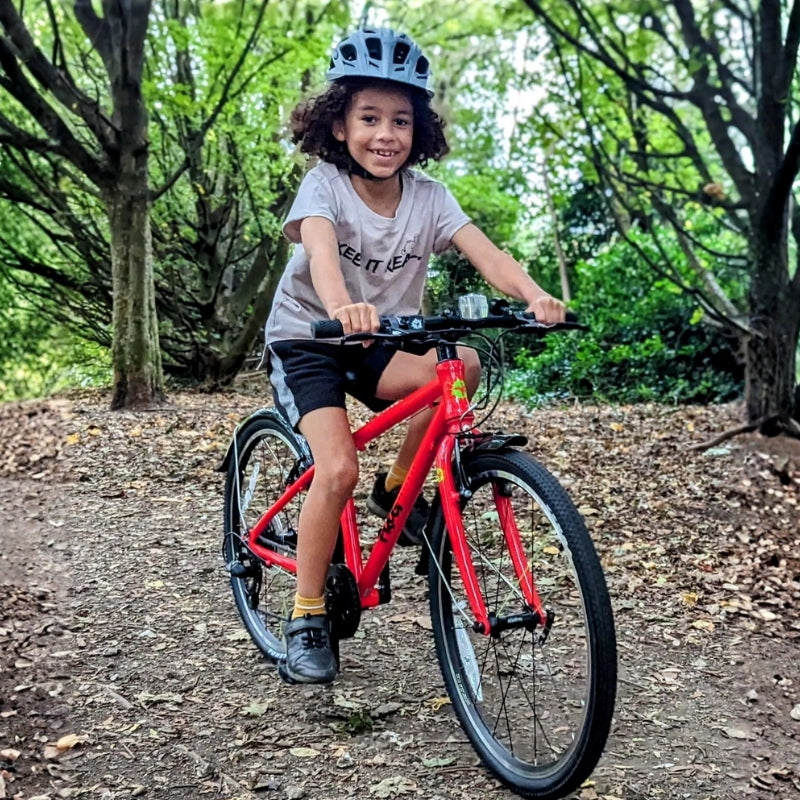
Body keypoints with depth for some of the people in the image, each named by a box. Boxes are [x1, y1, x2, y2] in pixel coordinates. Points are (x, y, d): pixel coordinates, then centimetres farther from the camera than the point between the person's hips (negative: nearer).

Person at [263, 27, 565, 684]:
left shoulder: (428, 196, -9)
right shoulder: (325, 184, -17)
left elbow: (486, 254, -23)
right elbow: (321, 248, -38)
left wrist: (535, 295, -45)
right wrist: (342, 307, -61)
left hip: (380, 344, 3)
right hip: (306, 339, -3)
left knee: (462, 364, -27)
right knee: (338, 469, -23)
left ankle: (397, 489, -4)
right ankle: (307, 618, -4)